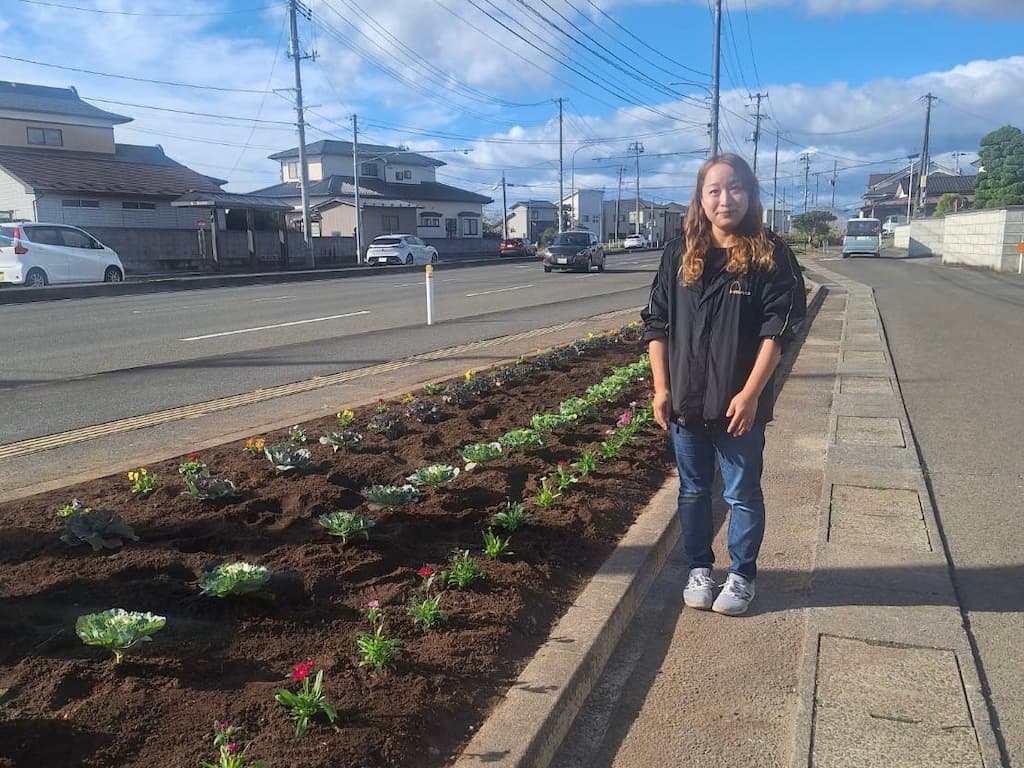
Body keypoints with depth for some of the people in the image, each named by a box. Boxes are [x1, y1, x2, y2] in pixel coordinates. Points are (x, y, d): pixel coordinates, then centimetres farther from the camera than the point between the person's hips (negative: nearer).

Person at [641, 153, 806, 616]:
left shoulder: (770, 255, -6)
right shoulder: (679, 253, 2)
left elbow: (776, 332, -10)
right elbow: (656, 324, 4)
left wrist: (750, 395, -16)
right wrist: (661, 388, -2)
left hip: (740, 405, -3)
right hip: (686, 401, 3)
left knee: (742, 495, 11)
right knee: (693, 491, 16)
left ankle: (742, 575, 30)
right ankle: (699, 568, 33)